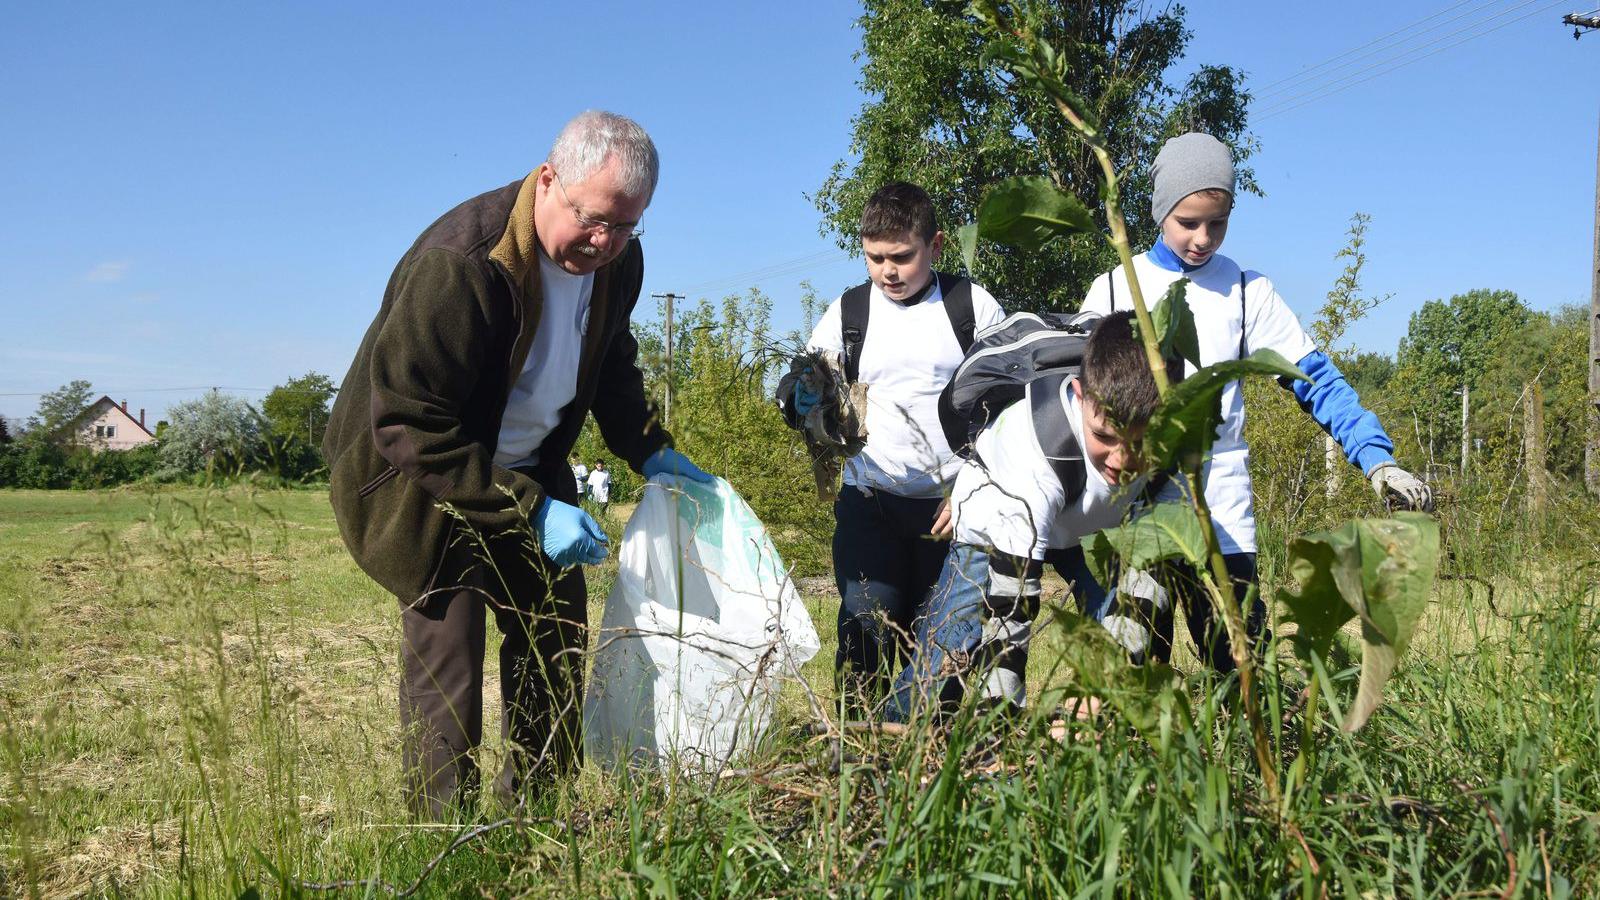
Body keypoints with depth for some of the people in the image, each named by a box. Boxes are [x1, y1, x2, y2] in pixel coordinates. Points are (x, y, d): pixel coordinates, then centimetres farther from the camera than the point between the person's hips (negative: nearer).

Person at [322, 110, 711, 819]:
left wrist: (649, 450, 0)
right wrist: (528, 510, -32)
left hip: (526, 471, 7)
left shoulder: (616, 260, -7)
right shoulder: (460, 261, -32)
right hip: (418, 472, -7)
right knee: (447, 653, -11)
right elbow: (410, 422, -31)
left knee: (558, 633, 7)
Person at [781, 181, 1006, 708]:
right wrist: (803, 401, -16)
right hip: (870, 503, 1)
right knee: (866, 632, -11)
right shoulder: (847, 313, 6)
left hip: (953, 508, -1)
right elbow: (798, 398, 9)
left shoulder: (974, 307, 2)